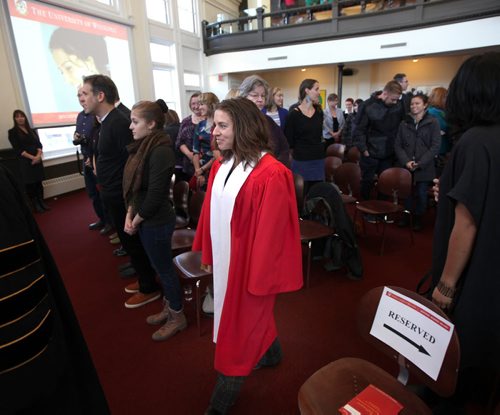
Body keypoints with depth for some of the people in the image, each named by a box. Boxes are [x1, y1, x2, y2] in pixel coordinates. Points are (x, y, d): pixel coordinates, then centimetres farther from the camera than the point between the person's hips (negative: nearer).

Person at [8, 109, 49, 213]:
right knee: (30, 184, 1)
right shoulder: (12, 132, 0)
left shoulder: (32, 130, 13)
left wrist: (38, 156, -13)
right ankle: (35, 205, 7)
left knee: (39, 182, 7)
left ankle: (41, 202, 15)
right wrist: (32, 157, -18)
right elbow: (17, 149, -9)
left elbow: (39, 144, 6)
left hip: (37, 160, 4)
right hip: (24, 162, -4)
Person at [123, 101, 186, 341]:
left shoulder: (160, 151, -22)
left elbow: (155, 195, -24)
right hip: (145, 220, 9)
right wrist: (130, 214, 0)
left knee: (164, 268, 7)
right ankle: (169, 307, 40)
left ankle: (177, 317, 27)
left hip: (157, 222, -8)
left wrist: (136, 220, -11)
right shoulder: (144, 147, 6)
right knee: (160, 267, 20)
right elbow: (135, 186, 10)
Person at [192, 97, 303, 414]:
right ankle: (271, 353, 53)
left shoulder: (271, 174, -23)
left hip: (250, 261, -7)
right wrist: (207, 253, 13)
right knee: (249, 314, 25)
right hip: (225, 258, 7)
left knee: (241, 324, 10)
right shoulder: (221, 166, 1)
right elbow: (211, 212, 7)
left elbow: (270, 231, -20)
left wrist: (260, 276, -14)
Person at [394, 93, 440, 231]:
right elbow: (397, 145, 4)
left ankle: (419, 218, 21)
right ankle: (406, 215, 24)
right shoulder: (404, 123, 9)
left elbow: (435, 146, -6)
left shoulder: (433, 123, -1)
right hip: (406, 167, 2)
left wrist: (420, 163, -14)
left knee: (421, 194, 4)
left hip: (424, 168, -2)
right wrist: (406, 161, -10)